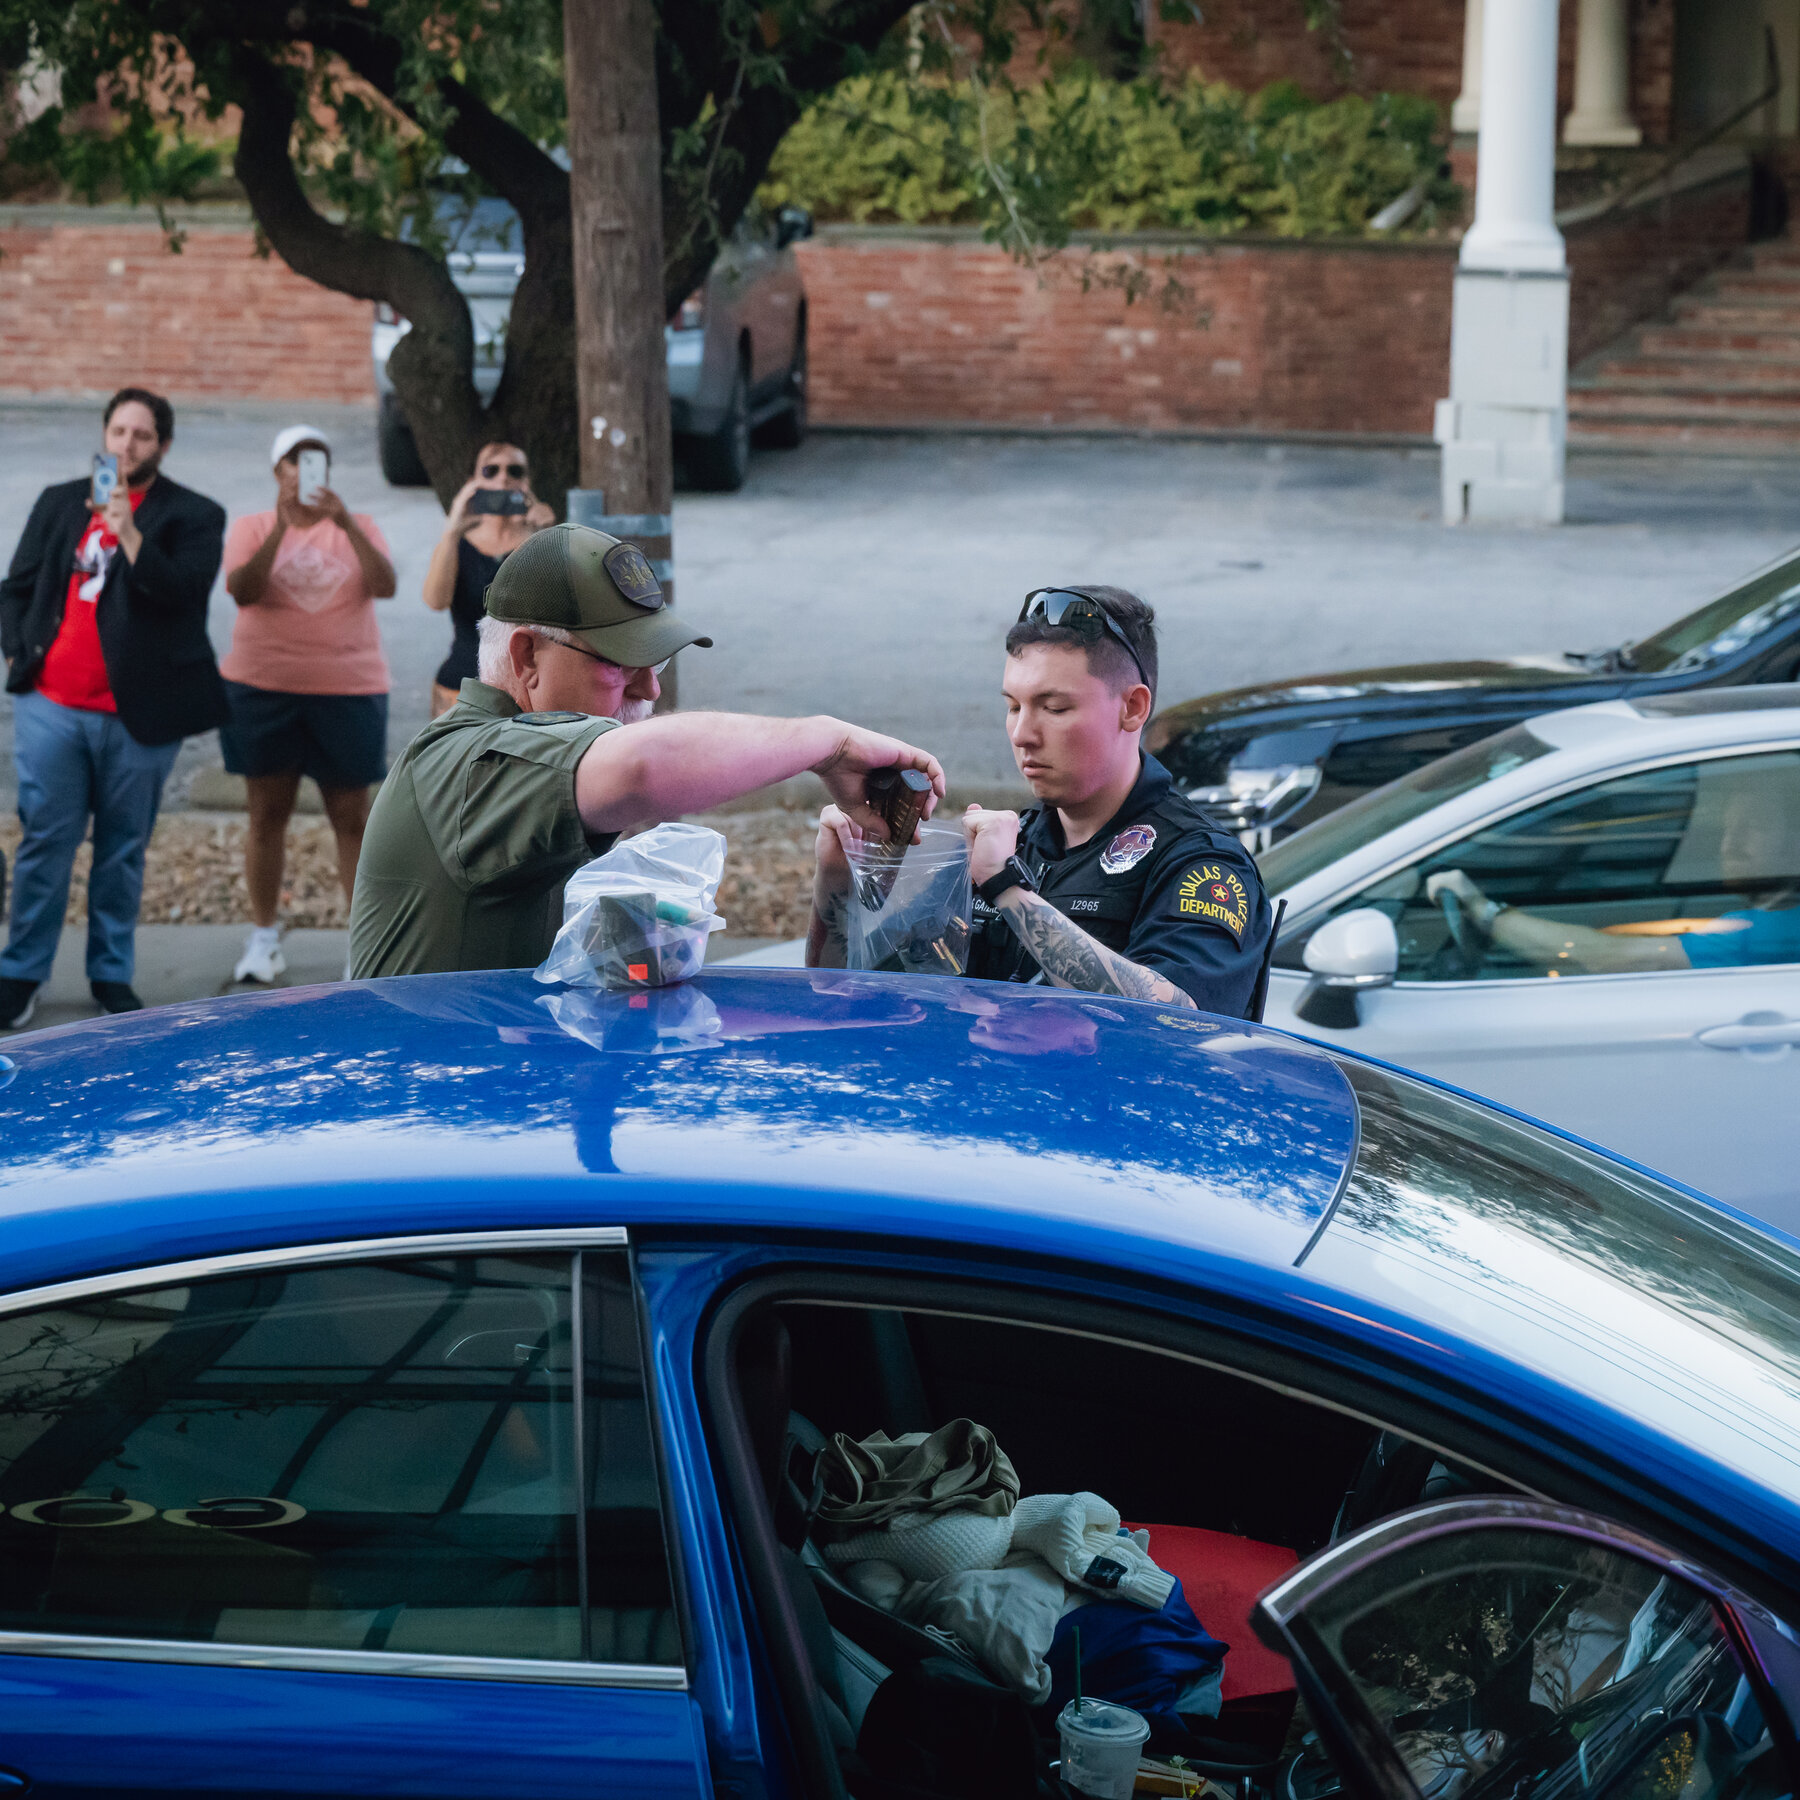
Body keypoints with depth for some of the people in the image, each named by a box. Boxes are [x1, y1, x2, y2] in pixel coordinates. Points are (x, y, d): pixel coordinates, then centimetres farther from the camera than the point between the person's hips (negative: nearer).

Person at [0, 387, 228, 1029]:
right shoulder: (60, 502, 12)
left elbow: (182, 591, -14)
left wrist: (128, 531, -22)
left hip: (136, 713, -2)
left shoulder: (193, 516, 1)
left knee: (123, 848, 6)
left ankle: (112, 974, 17)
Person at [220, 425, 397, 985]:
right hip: (263, 687, 0)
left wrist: (348, 526, -22)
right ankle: (263, 936, 12)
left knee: (352, 815, 0)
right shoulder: (252, 528, 6)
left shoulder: (358, 528, 7)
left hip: (348, 689, 0)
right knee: (268, 812, 4)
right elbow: (241, 590, -12)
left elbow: (385, 586, -10)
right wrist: (281, 529, -23)